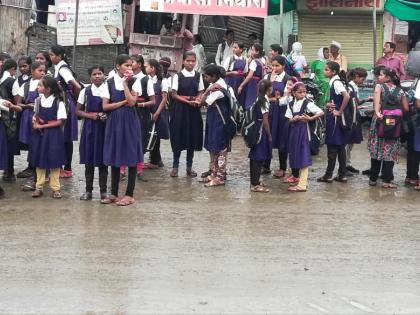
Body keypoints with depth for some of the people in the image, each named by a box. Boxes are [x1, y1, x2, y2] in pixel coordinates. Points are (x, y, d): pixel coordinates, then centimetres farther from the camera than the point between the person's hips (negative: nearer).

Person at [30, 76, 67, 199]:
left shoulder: (58, 102, -11)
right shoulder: (38, 100, 4)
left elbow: (60, 122, -12)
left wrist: (42, 126, -14)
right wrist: (35, 121, -5)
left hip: (53, 134, -5)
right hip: (39, 134, 5)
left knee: (54, 161, 2)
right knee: (39, 160, 8)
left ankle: (55, 188, 11)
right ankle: (39, 187, 16)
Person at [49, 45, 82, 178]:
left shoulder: (62, 69, -16)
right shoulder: (58, 68, 11)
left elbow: (77, 87, -24)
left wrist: (74, 100, -8)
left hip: (66, 105, -9)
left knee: (66, 138, -3)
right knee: (63, 137, 12)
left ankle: (67, 169, 3)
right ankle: (66, 167, 18)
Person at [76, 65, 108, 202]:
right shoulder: (85, 91, 3)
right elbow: (78, 111, 6)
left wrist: (107, 116, -16)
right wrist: (90, 115, -10)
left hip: (104, 127, -1)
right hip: (89, 127, 1)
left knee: (103, 159, 3)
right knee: (89, 160, 4)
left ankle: (103, 191, 10)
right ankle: (88, 190, 14)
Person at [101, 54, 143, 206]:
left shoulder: (134, 82, -1)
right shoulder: (109, 83, 2)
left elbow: (131, 102, -15)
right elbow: (105, 106, -4)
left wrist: (125, 83, -12)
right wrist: (124, 102, -11)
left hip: (129, 121, -2)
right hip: (114, 122, 2)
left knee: (131, 157, 0)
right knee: (114, 158, 7)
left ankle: (129, 195, 8)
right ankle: (113, 193, 16)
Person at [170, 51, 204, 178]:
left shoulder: (198, 76, 5)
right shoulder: (178, 76, -4)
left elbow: (200, 93, 7)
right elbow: (174, 95, -6)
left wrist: (197, 100, -14)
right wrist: (188, 101, -17)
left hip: (194, 109, 3)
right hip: (180, 108, -3)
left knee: (193, 137, 5)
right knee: (178, 137, -1)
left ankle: (189, 166, 14)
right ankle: (175, 166, 9)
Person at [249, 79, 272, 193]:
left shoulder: (258, 99, 9)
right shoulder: (265, 100, -14)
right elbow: (265, 120, -16)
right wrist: (269, 135, -9)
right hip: (262, 131, -9)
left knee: (255, 157, 13)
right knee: (259, 158, -5)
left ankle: (255, 181, 21)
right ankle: (255, 184, -4)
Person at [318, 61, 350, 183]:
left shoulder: (336, 82, -15)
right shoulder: (332, 82, 12)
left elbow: (347, 96, -29)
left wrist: (340, 111, -20)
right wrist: (328, 104, -1)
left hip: (335, 118, -9)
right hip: (332, 117, 9)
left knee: (332, 146, -4)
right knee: (340, 146, 9)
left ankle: (329, 175, 1)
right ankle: (342, 174, 13)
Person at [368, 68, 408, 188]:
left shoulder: (379, 87, 3)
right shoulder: (400, 91, 11)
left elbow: (377, 100, -16)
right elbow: (406, 108, 7)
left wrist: (377, 112, -27)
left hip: (381, 122, -2)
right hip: (395, 124, 2)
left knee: (377, 150, 7)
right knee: (390, 152, 4)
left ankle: (373, 179, 12)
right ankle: (386, 180, 1)